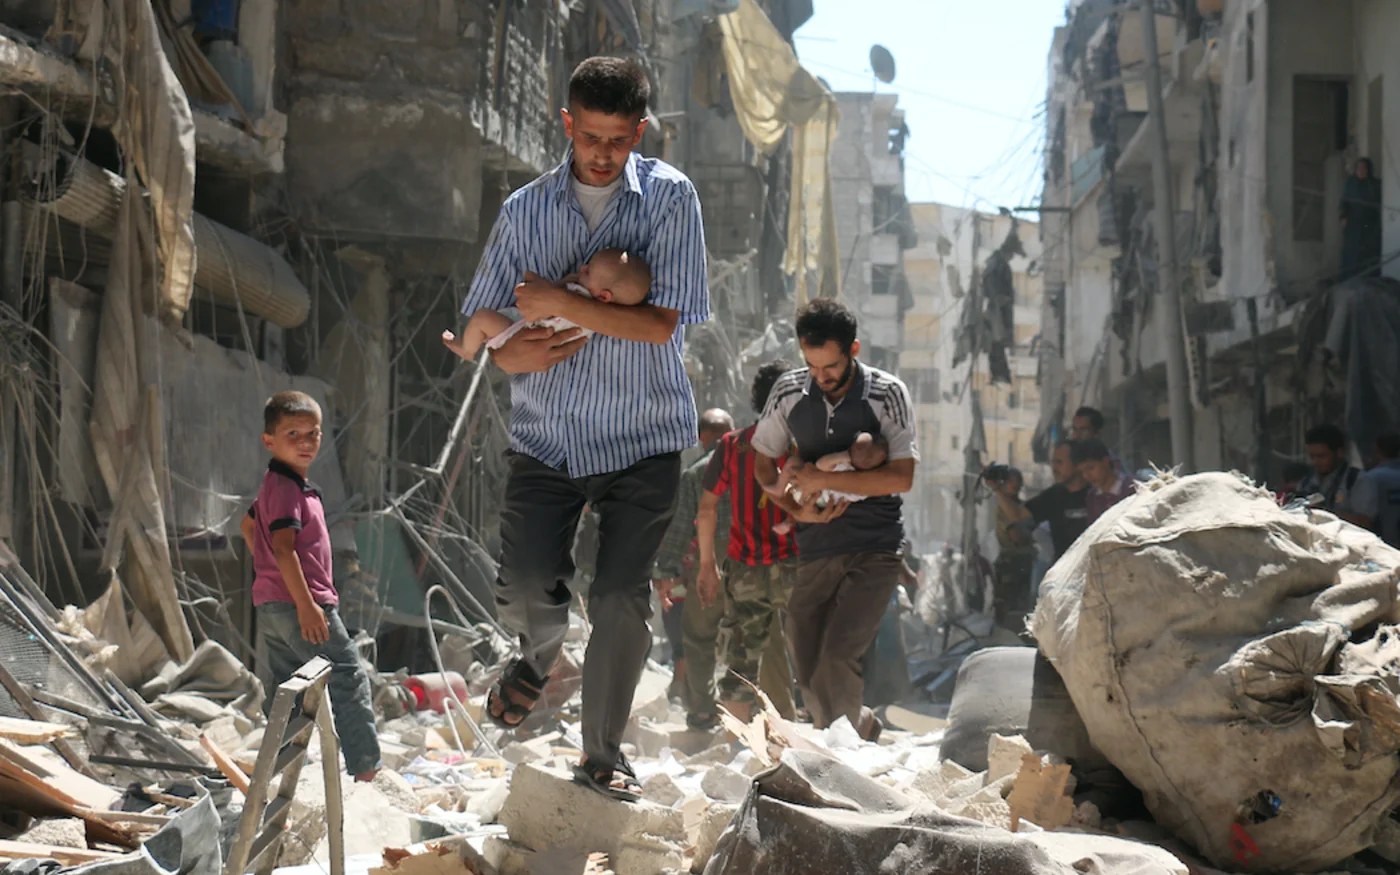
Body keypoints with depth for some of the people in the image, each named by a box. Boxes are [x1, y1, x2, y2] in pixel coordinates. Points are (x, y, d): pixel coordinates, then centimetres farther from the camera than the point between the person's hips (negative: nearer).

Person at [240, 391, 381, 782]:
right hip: (297, 603, -10)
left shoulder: (275, 485, 16)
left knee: (285, 689, 13)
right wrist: (306, 605, -27)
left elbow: (248, 524, 31)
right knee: (348, 678, -5)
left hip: (272, 605, 10)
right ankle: (366, 768, -4)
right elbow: (283, 547, -25)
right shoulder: (286, 487, -17)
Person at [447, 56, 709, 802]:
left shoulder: (669, 198, -6)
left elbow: (662, 321, -15)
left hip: (641, 438, -2)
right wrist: (510, 353, -10)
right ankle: (540, 654, 28)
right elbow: (481, 321, 12)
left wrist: (559, 304, -17)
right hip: (546, 433, 2)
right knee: (524, 587, -10)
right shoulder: (525, 210, 3)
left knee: (620, 600, -7)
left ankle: (602, 756, 13)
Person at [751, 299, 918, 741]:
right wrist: (796, 508, -3)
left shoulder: (887, 394, -7)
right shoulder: (789, 393, 2)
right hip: (816, 548, 4)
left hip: (875, 550, -4)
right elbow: (763, 463, 15)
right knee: (807, 670, 5)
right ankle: (863, 725, 30)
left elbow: (903, 477, -14)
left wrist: (825, 480, -16)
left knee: (837, 656, -19)